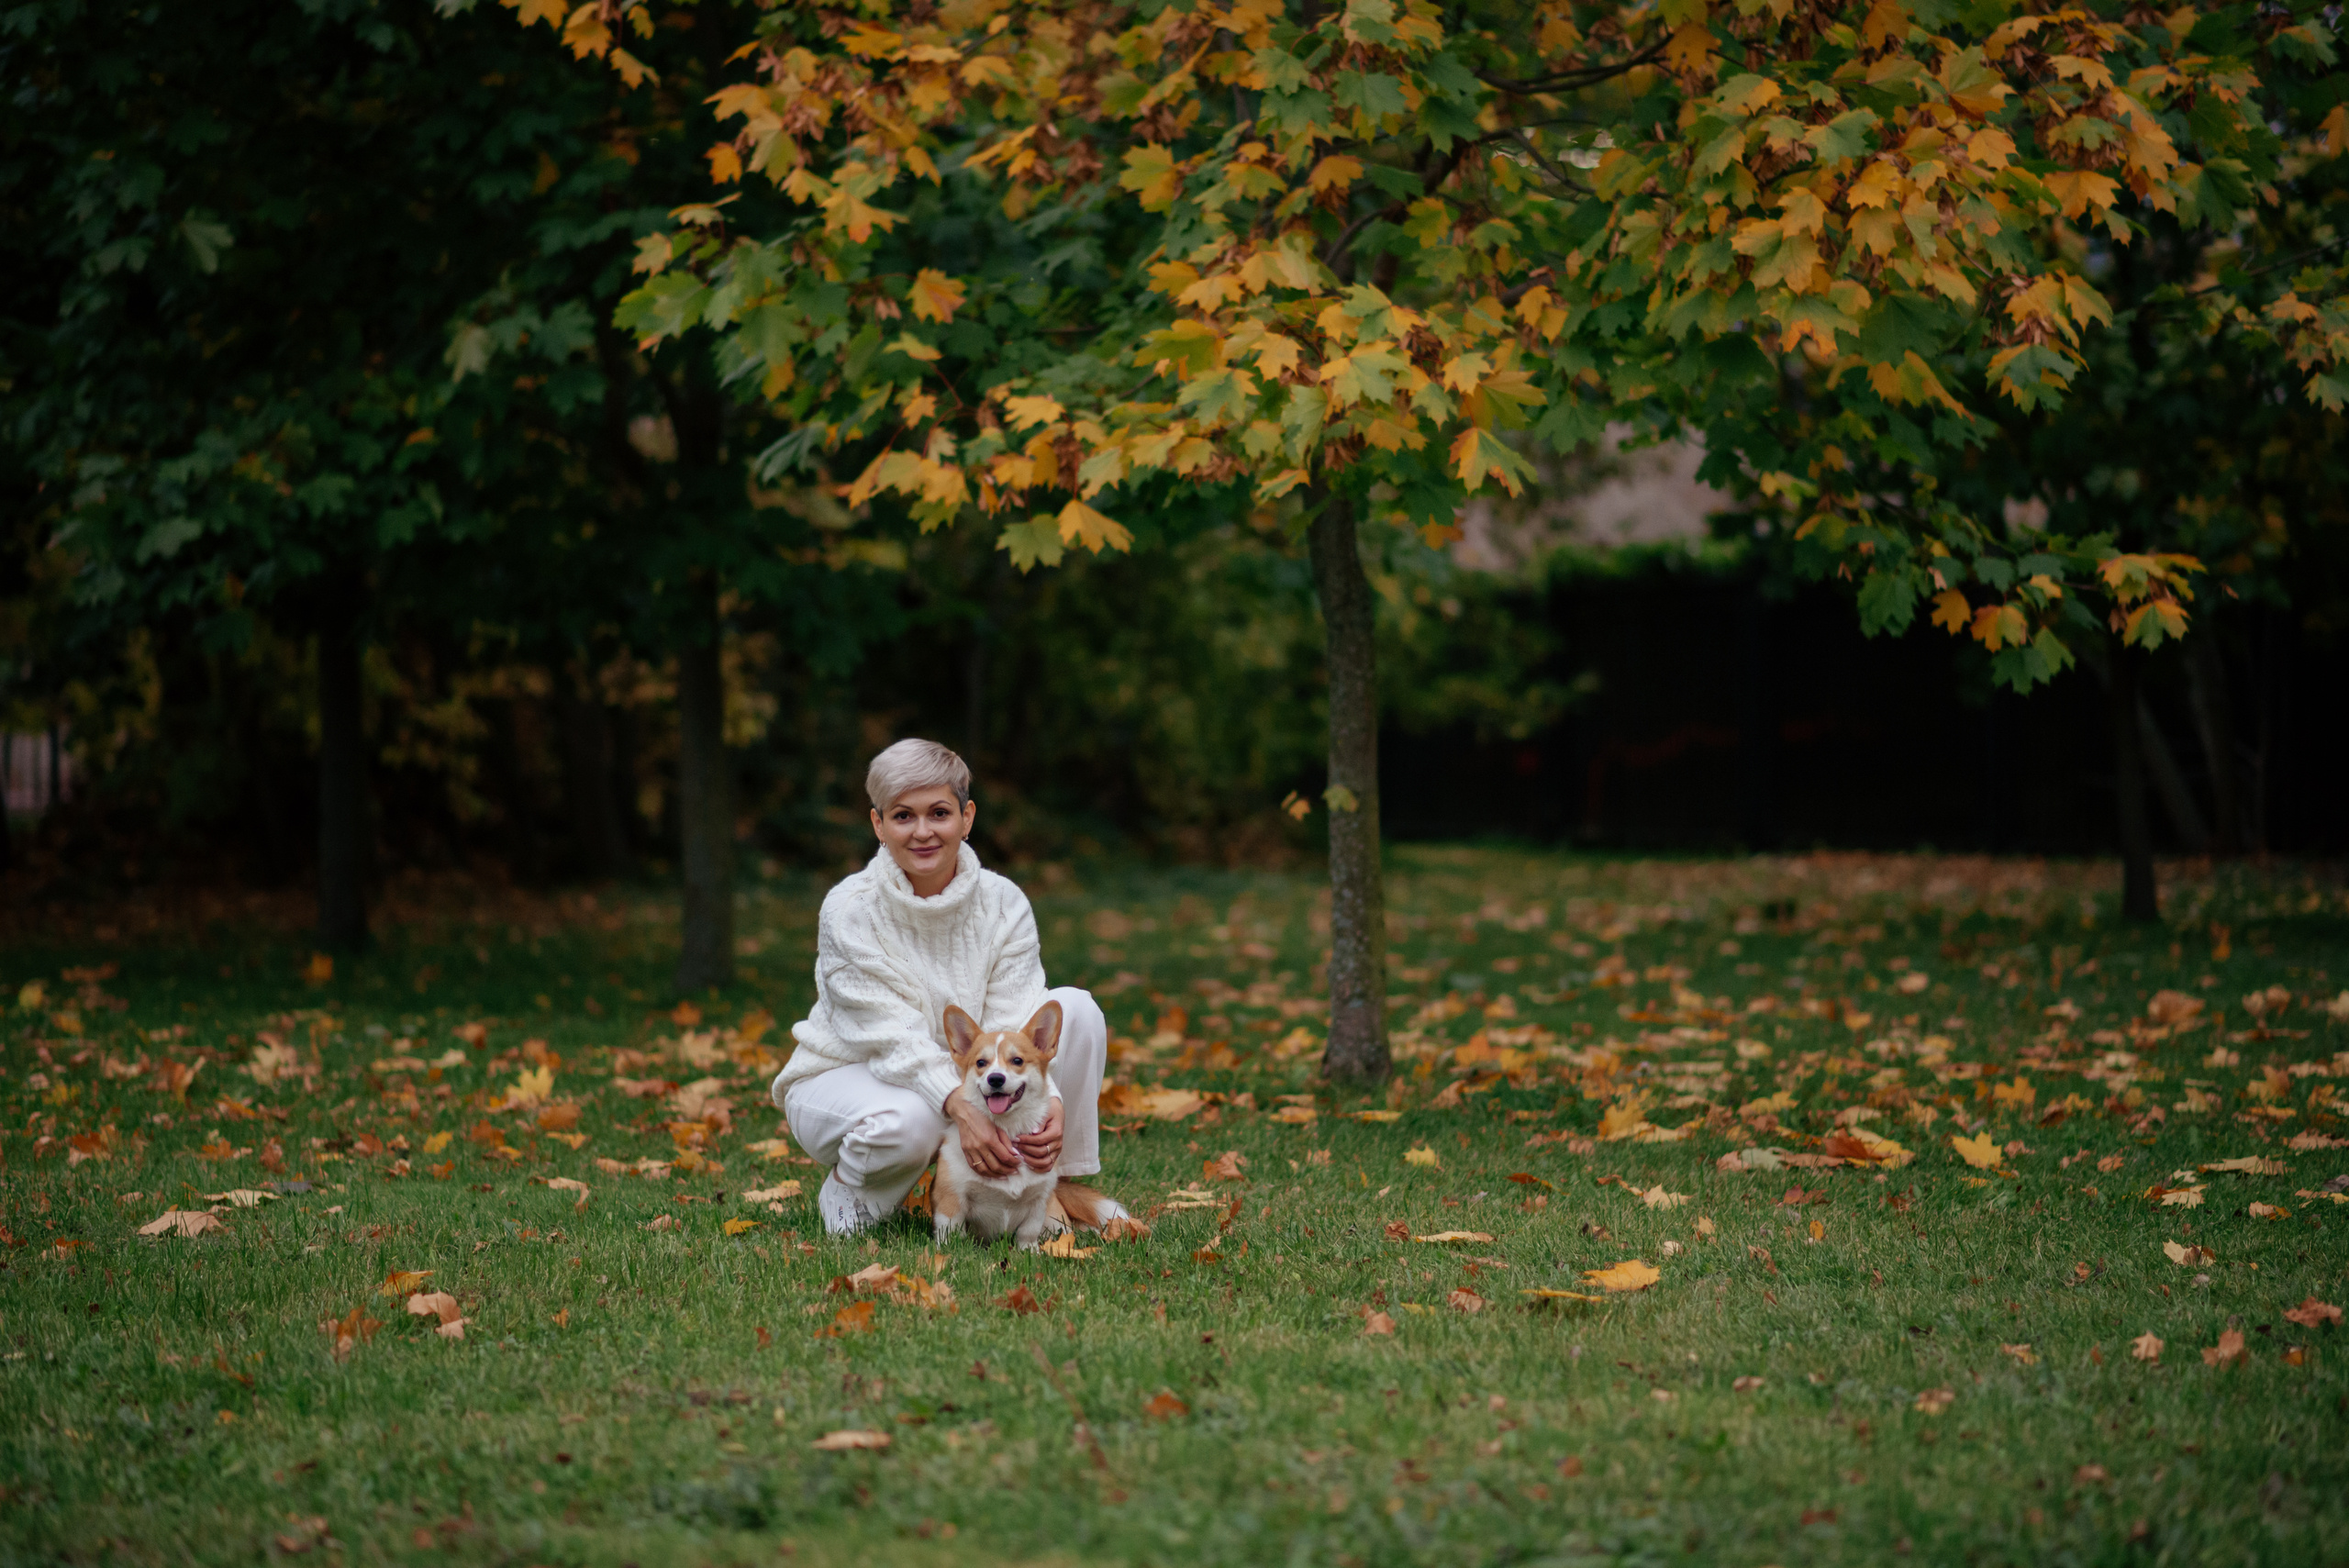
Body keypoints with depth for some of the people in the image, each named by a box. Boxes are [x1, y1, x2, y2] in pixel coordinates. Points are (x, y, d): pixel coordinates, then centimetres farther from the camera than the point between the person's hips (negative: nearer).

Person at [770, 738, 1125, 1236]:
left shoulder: (1004, 904, -11)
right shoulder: (849, 911, -22)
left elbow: (1013, 1026, -19)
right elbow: (893, 1036, -27)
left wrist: (1045, 1099, -40)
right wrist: (960, 1105, -44)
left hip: (963, 1077, 4)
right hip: (846, 1078, -4)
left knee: (1075, 1007, -16)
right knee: (907, 1121, -41)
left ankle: (1061, 1184, -6)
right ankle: (847, 1190, -5)